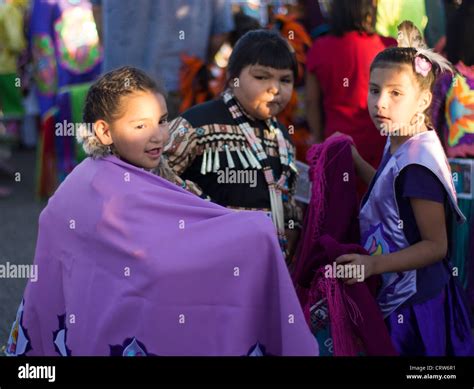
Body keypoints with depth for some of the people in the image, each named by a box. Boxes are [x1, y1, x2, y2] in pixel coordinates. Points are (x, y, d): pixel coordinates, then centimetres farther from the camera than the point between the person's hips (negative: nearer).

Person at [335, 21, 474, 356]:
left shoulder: (417, 162, -24)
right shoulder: (400, 146, 3)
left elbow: (435, 245, -22)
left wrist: (374, 264, -29)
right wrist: (356, 161, 14)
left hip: (414, 302, -9)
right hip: (398, 296, 9)